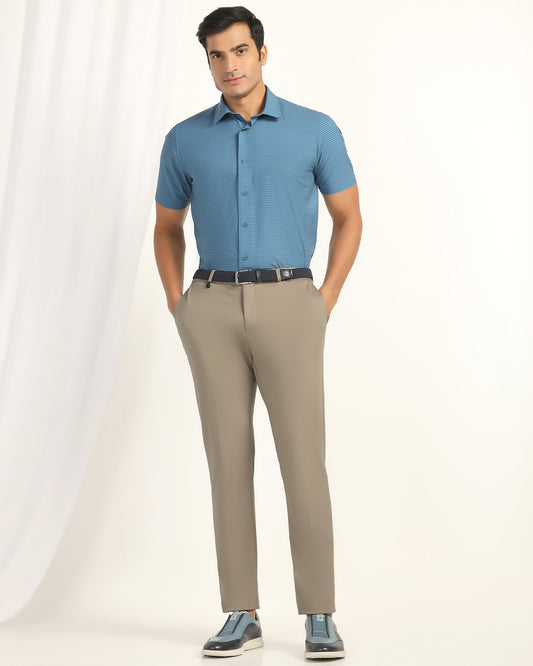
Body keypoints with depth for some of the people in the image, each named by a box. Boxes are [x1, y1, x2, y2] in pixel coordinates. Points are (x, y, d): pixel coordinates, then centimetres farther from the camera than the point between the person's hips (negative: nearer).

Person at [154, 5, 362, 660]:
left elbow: (349, 218, 10)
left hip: (288, 304, -2)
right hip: (213, 308, 2)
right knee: (229, 458, 1)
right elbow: (166, 229, 19)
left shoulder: (315, 129, 4)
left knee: (304, 457, -7)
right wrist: (180, 309, 6)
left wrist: (324, 303, -1)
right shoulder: (184, 139, 9)